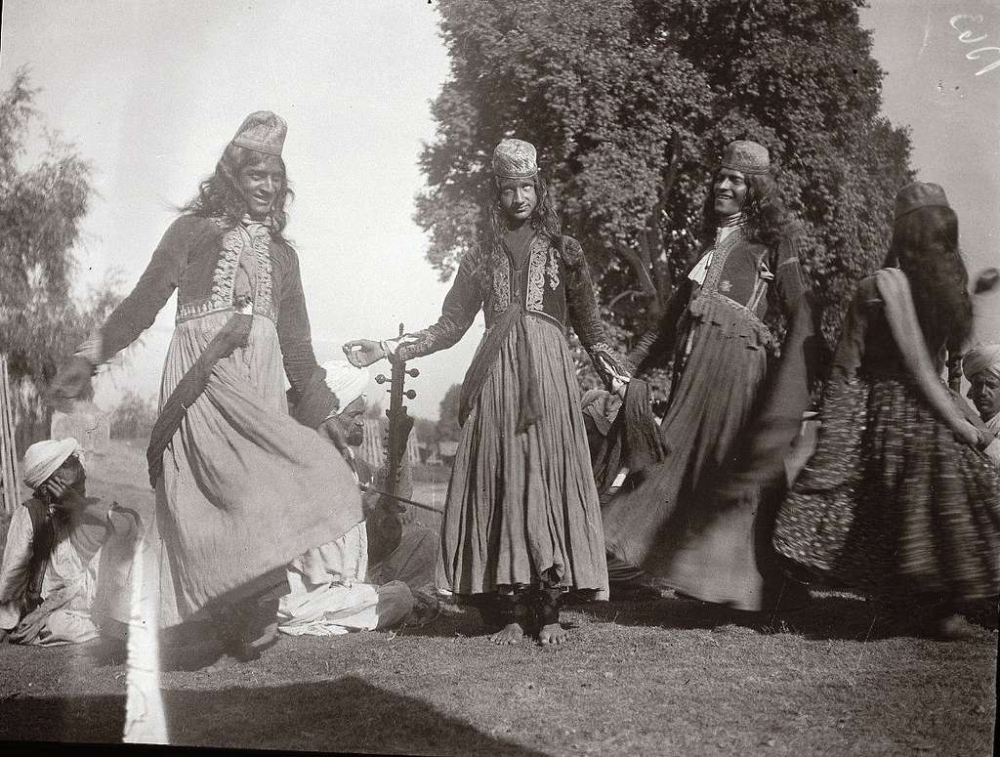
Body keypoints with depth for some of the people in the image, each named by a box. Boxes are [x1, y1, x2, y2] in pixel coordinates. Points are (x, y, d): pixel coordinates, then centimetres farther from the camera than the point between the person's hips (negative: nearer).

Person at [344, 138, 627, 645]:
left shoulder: (562, 252, 11)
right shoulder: (480, 259, 15)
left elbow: (588, 321, 10)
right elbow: (451, 325, 13)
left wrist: (607, 364, -8)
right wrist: (388, 350, 4)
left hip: (548, 375, -1)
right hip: (497, 376, 1)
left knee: (549, 481, -5)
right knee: (498, 484, -4)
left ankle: (548, 611, 0)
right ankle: (510, 613, 0)